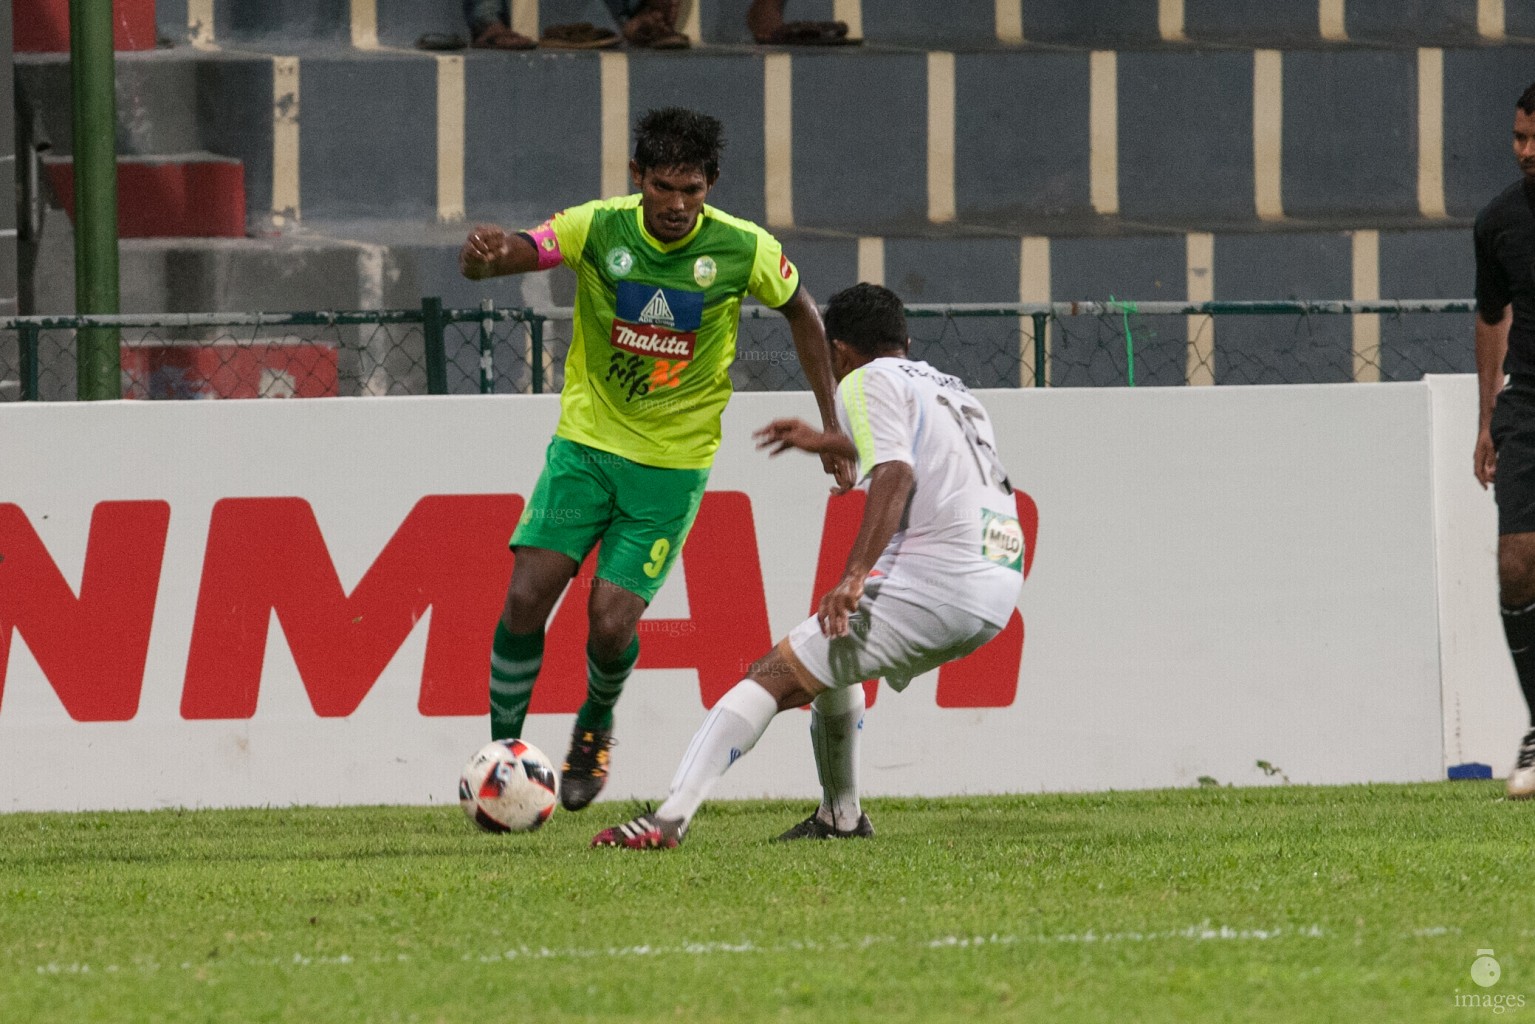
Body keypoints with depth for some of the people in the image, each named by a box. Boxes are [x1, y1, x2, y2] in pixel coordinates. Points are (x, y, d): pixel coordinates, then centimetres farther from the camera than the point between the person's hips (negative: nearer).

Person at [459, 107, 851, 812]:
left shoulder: (744, 251, -12)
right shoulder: (599, 228, -12)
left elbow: (801, 313, 7)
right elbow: (513, 252, -22)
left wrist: (832, 427, 8)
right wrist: (485, 254, -48)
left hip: (672, 466, -1)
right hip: (586, 443, 1)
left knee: (611, 623, -12)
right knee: (526, 596, -14)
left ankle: (596, 726, 21)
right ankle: (503, 749, 4)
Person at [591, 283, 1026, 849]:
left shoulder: (866, 382, 2)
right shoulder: (949, 388, 28)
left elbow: (895, 476, -16)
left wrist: (855, 575, -26)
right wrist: (827, 442, 58)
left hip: (934, 582, -9)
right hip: (1000, 589, 9)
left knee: (774, 676, -11)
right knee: (834, 654, 32)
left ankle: (669, 819, -24)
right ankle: (841, 818, 36)